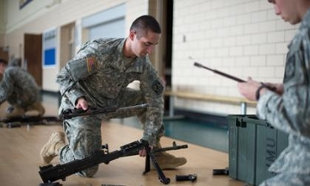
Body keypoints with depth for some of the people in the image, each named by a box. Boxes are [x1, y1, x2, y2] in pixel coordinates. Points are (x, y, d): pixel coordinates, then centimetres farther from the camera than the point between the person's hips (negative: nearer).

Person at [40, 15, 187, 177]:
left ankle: (157, 156, 4)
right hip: (81, 107, -6)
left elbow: (155, 101, -9)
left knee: (150, 99, -6)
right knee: (87, 170, -11)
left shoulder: (143, 65, -13)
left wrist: (148, 139, -15)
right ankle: (57, 144, 18)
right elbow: (64, 77, -19)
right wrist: (78, 98, -37)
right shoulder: (98, 51, -29)